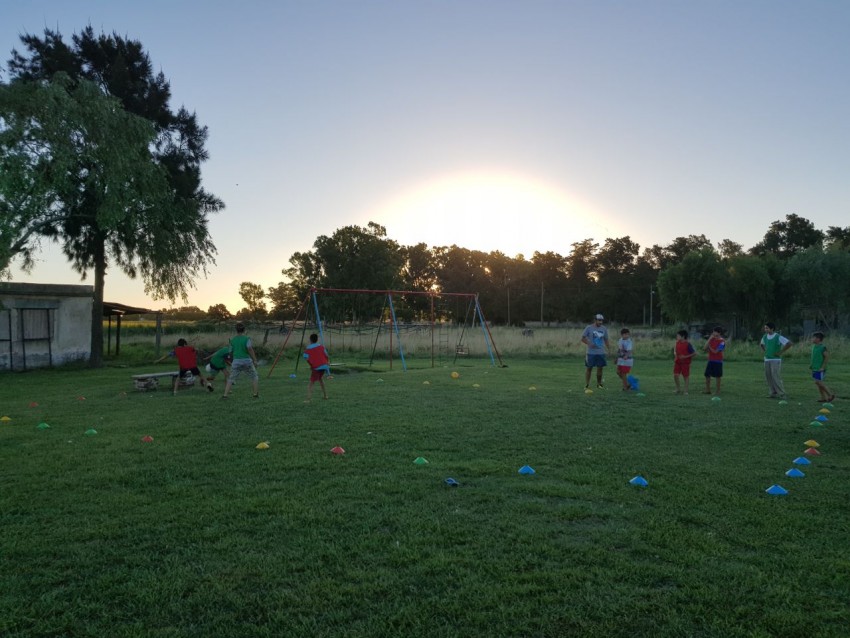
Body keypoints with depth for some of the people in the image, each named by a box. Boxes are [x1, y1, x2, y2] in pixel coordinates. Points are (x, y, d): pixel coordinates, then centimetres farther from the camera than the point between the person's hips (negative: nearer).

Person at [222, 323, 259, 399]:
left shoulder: (232, 339, 8)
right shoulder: (246, 338, -4)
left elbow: (231, 352, 13)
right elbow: (250, 348, -18)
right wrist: (255, 360, -17)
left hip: (236, 362, 2)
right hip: (247, 361, -2)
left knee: (231, 379, 11)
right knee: (255, 377, 14)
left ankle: (225, 395, 0)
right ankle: (256, 394, 9)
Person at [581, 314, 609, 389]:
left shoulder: (604, 329, 6)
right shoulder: (589, 328, -5)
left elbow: (606, 340, 15)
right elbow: (583, 338, -3)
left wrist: (608, 349, 6)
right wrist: (589, 344, -19)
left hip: (601, 352, 3)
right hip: (591, 352, -3)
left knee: (600, 368, 8)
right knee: (589, 368, 2)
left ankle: (599, 384, 21)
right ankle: (586, 384, 8)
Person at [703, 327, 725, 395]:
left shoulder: (722, 342, -11)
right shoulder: (712, 339, 7)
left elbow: (715, 351, -16)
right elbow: (705, 348, -1)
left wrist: (709, 347, -2)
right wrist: (710, 339, -5)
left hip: (718, 361, -6)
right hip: (710, 360, 6)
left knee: (717, 376, 2)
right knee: (707, 375, 7)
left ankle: (717, 391, 12)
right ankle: (707, 390, 17)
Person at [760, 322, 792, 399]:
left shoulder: (778, 337, -11)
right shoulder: (765, 336, 8)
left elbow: (789, 343, -16)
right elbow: (761, 344, 29)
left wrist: (781, 352, -14)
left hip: (775, 360, -6)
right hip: (767, 359, 6)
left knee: (776, 377, -11)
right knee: (768, 377, 6)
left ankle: (781, 394, -4)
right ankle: (773, 393, 14)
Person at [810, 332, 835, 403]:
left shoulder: (823, 347, -15)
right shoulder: (814, 346, 10)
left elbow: (827, 357, -17)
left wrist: (823, 367, -19)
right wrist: (812, 365, 15)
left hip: (820, 369, -9)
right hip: (815, 368, 9)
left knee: (818, 382, -9)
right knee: (818, 382, 11)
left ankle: (831, 395, 3)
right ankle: (823, 397, 18)